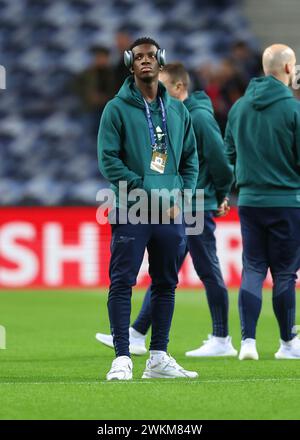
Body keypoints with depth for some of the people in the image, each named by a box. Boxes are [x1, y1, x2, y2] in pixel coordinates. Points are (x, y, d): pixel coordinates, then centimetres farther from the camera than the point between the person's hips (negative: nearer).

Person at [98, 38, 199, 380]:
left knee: (166, 284, 8)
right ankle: (122, 358, -9)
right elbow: (108, 159, -7)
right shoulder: (117, 109, 0)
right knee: (122, 283, -9)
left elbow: (191, 159, 16)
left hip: (171, 214, 5)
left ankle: (159, 358, 14)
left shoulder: (178, 110, 13)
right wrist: (144, 191, -13)